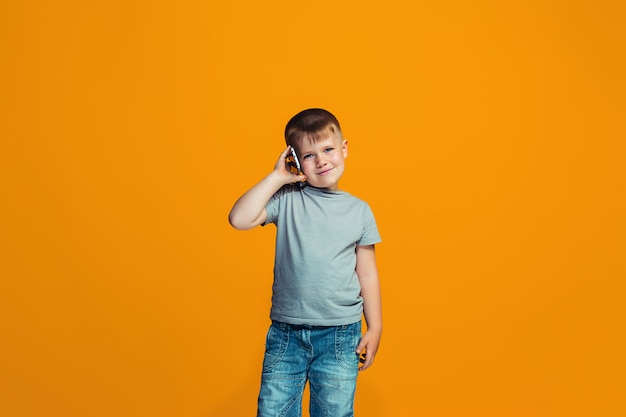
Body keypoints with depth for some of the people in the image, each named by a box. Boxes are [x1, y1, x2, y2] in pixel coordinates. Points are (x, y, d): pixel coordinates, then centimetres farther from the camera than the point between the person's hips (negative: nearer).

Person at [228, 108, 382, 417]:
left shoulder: (359, 211, 3)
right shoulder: (287, 199, -2)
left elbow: (367, 274, 8)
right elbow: (239, 219, -17)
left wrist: (375, 328, 7)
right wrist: (277, 177, -11)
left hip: (339, 335, 1)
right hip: (286, 332, 0)